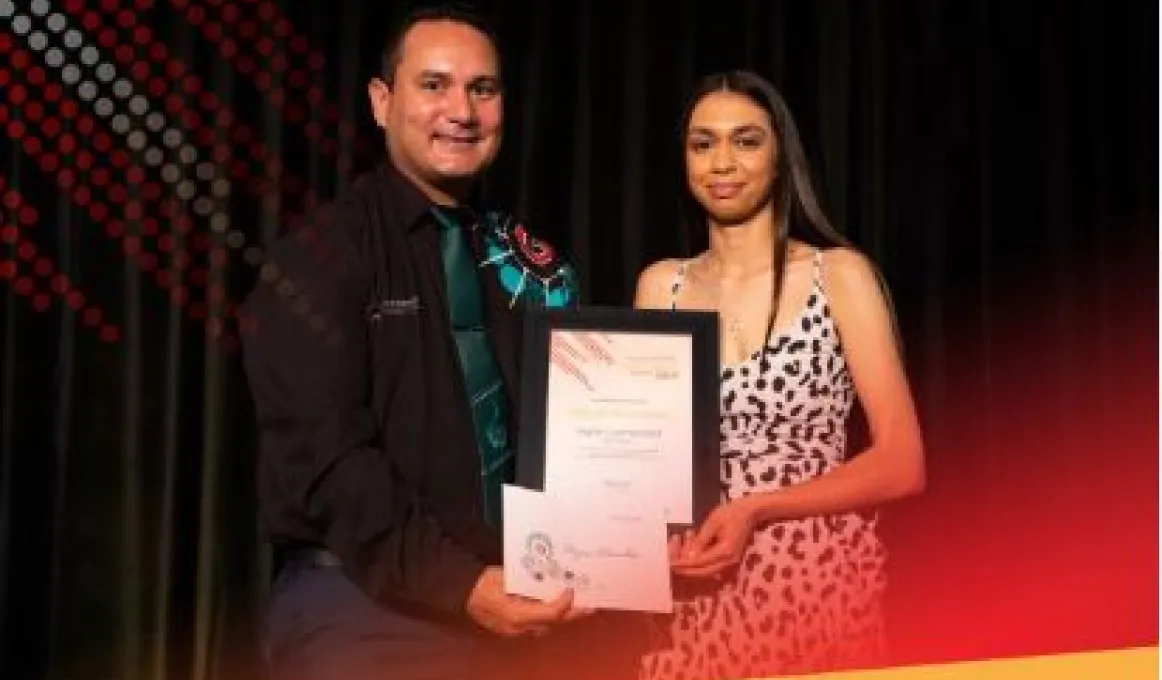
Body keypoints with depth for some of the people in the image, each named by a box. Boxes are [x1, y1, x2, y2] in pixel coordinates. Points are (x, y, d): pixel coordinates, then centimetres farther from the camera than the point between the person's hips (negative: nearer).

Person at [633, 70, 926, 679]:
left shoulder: (839, 273, -3)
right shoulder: (659, 286, 6)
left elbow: (901, 463, -7)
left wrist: (755, 510, -17)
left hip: (819, 586, -2)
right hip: (697, 596, 3)